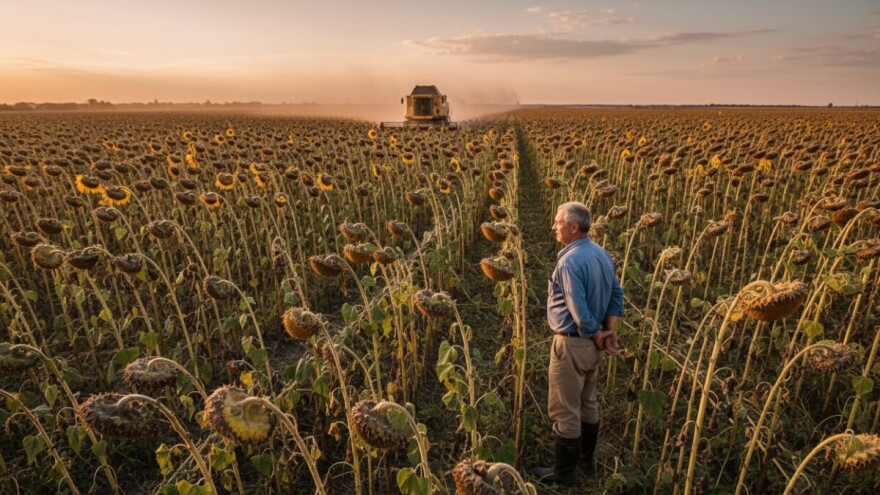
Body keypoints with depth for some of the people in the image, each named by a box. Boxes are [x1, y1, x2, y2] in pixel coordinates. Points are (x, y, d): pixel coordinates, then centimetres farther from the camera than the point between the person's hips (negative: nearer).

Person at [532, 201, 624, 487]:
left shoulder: (569, 261, -25)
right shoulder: (601, 254, 4)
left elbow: (579, 312, -26)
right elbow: (616, 294, 7)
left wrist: (598, 336, -11)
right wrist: (609, 332, -1)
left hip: (572, 344, -9)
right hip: (591, 344, 9)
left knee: (564, 411, 5)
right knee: (588, 404, 22)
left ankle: (564, 472, 19)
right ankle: (587, 459, 38)